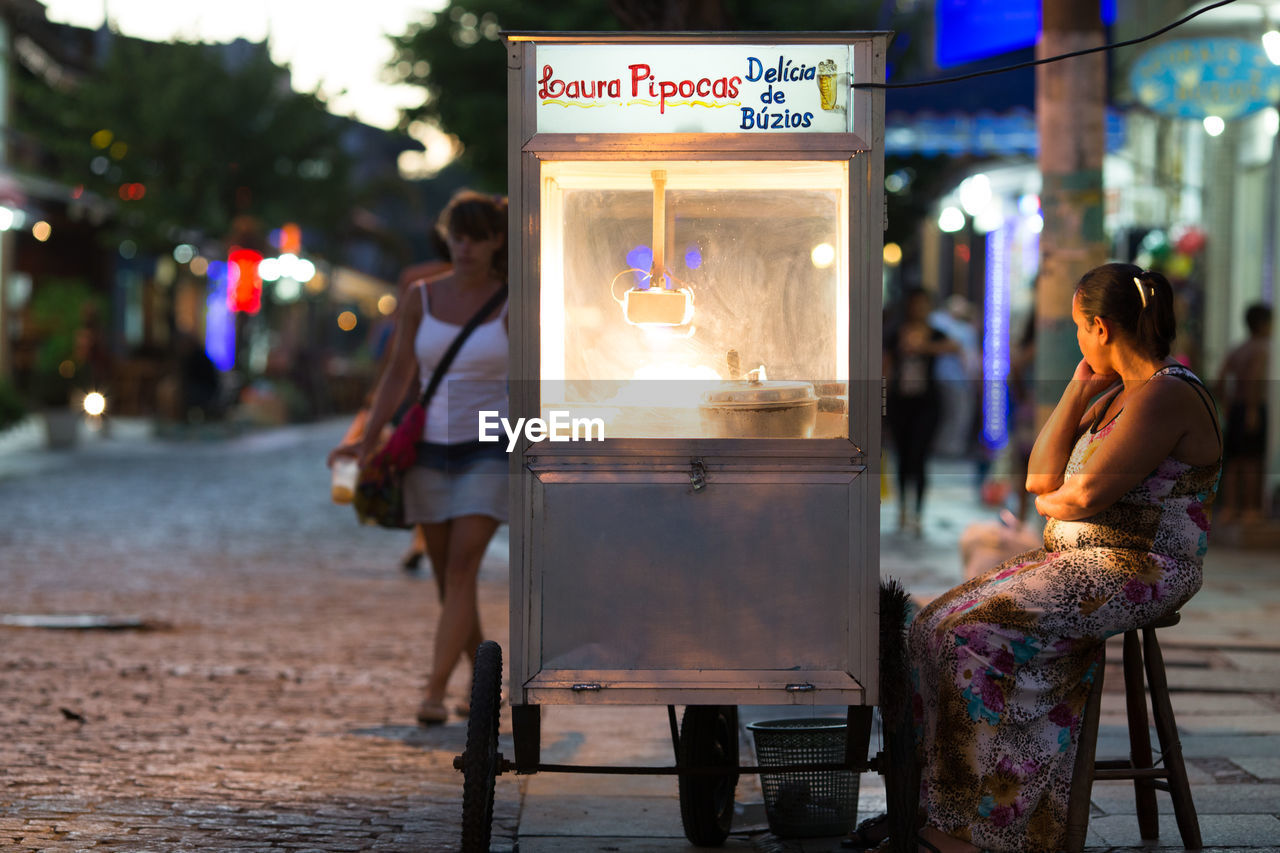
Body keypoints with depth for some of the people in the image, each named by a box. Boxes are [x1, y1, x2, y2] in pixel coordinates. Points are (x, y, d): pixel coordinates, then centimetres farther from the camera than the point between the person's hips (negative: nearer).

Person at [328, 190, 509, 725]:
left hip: (487, 454, -3)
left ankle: (434, 695, -20)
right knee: (448, 577, 10)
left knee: (460, 572, -17)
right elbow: (399, 375, 4)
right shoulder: (420, 298, 0)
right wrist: (367, 443, -5)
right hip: (430, 452, 4)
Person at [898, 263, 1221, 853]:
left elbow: (1085, 496, -20)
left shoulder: (1167, 396, -14)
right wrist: (1078, 391, 8)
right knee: (934, 626, -6)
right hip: (1076, 557, 10)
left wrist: (1052, 501, 3)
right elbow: (1040, 478, 12)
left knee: (977, 633, -25)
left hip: (1139, 572, -10)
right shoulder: (1117, 395, 18)